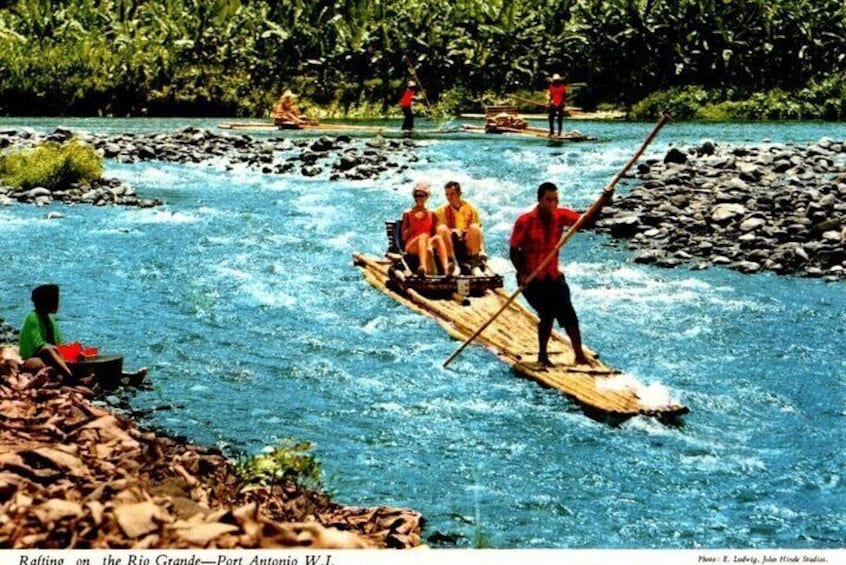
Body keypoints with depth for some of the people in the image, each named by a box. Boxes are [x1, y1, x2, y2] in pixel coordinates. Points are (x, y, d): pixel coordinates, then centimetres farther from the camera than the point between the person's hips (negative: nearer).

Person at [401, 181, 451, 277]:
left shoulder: (431, 214, 18)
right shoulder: (408, 213, 12)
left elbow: (434, 233, 12)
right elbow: (404, 237, 7)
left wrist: (430, 244, -9)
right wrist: (412, 227, -9)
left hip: (428, 244, 2)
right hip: (411, 246, -2)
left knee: (438, 238, -32)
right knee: (424, 236, -36)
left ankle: (446, 268, -57)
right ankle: (423, 267, -63)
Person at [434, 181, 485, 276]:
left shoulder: (470, 209, 9)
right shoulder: (442, 211, 7)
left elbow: (478, 231, 8)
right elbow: (439, 231, 2)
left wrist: (481, 250, -5)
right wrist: (453, 232, -18)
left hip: (468, 245, 0)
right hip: (450, 245, 0)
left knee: (474, 228, -28)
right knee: (442, 228, -28)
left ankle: (475, 264, -23)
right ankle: (453, 264, -29)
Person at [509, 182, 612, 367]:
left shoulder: (560, 216, -4)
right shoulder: (525, 221, -15)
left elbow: (586, 220, -11)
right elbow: (514, 250, -10)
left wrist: (602, 203, -28)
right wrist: (521, 274, -21)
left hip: (553, 276, 4)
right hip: (531, 279, -4)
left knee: (568, 315, -1)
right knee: (547, 314, -9)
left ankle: (579, 355, 6)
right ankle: (542, 356, 9)